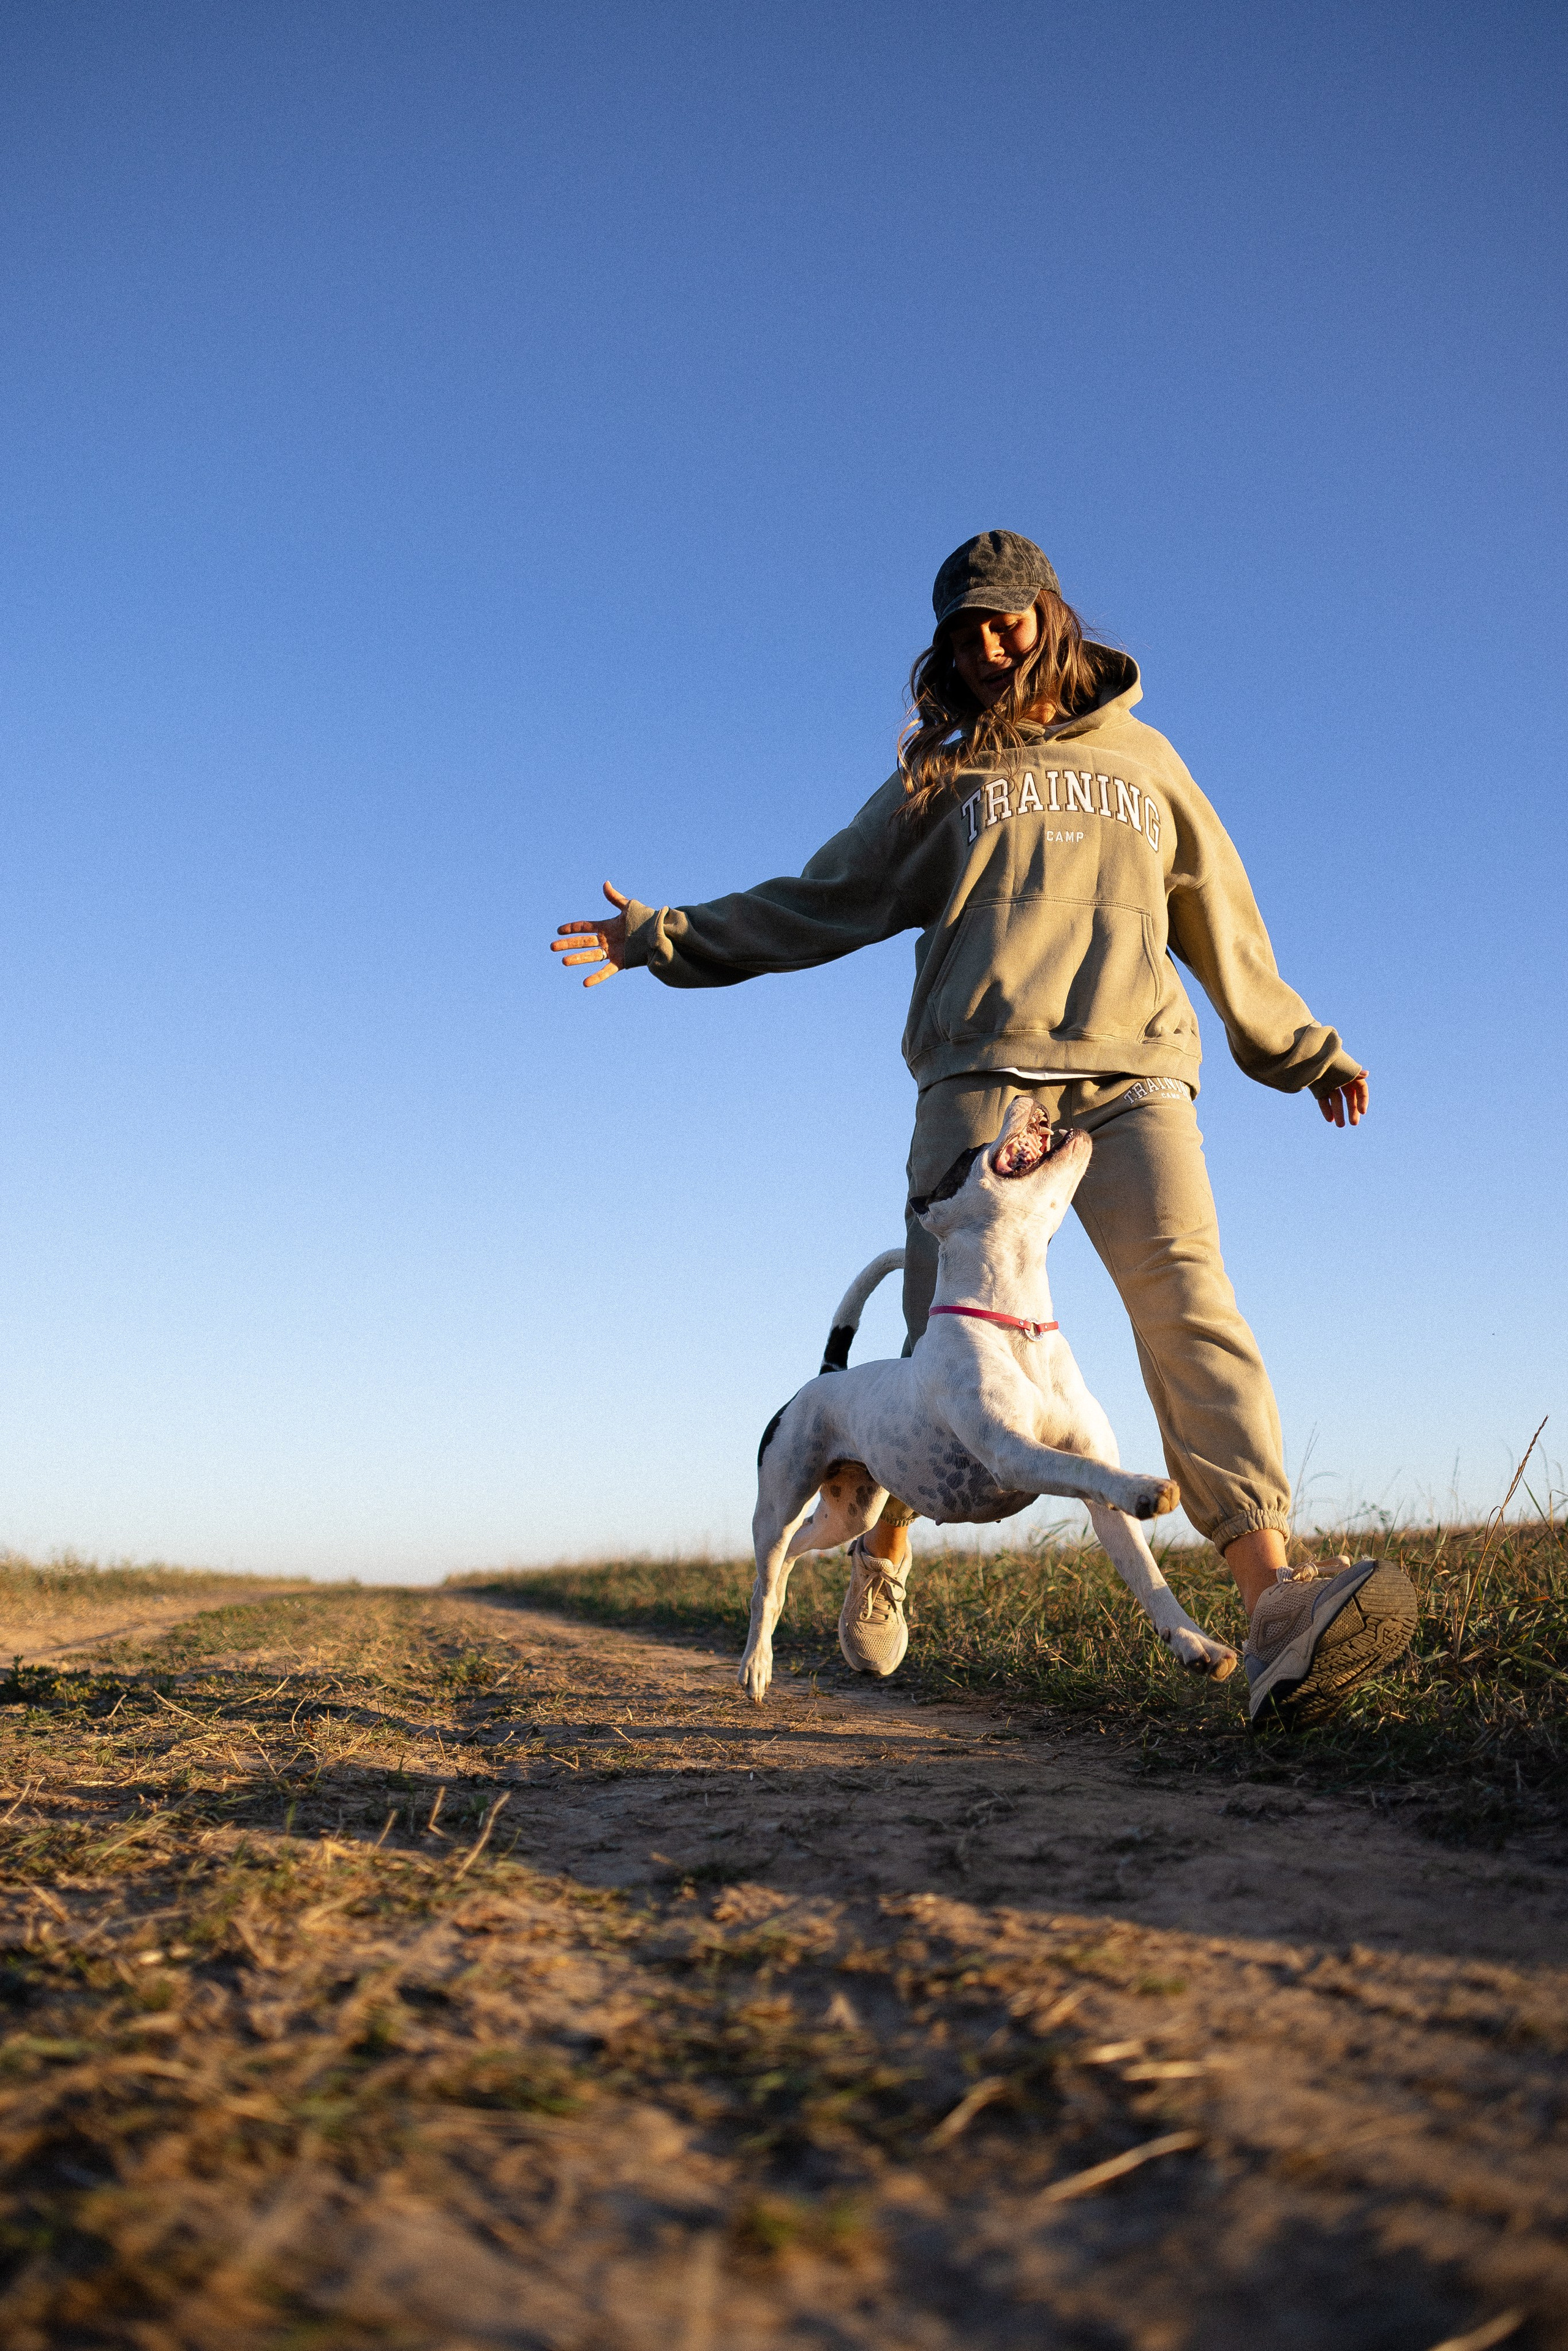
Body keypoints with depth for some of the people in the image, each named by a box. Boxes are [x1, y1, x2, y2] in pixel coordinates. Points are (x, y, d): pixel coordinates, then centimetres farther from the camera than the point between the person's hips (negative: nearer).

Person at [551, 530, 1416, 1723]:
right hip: (984, 1075, 0)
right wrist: (667, 938, 17)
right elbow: (822, 900, 21)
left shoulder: (1140, 756, 23)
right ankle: (883, 1544, 22)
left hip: (1135, 1073, 1)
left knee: (1188, 1299, -20)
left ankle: (1279, 1610, -32)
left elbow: (1221, 915, 28)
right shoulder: (944, 779, 20)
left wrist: (1296, 1046, 31)